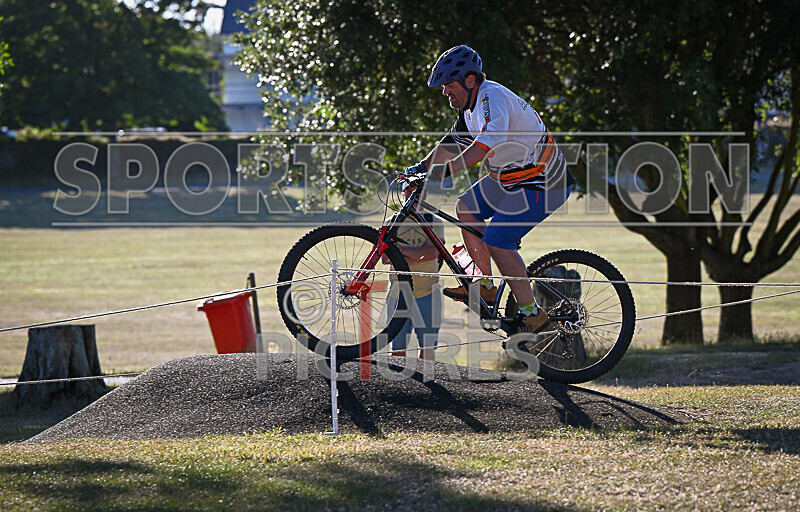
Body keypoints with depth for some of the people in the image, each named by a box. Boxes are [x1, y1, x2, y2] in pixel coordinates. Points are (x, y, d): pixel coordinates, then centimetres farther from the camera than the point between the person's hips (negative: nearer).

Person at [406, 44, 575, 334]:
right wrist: (423, 167, 11)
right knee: (466, 207, 9)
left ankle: (531, 313, -8)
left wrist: (448, 169, -51)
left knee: (497, 242, -17)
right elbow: (454, 141, 21)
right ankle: (485, 286, 15)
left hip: (542, 185, -10)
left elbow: (492, 139, -45)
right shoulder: (472, 102, 6)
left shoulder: (492, 98, -26)